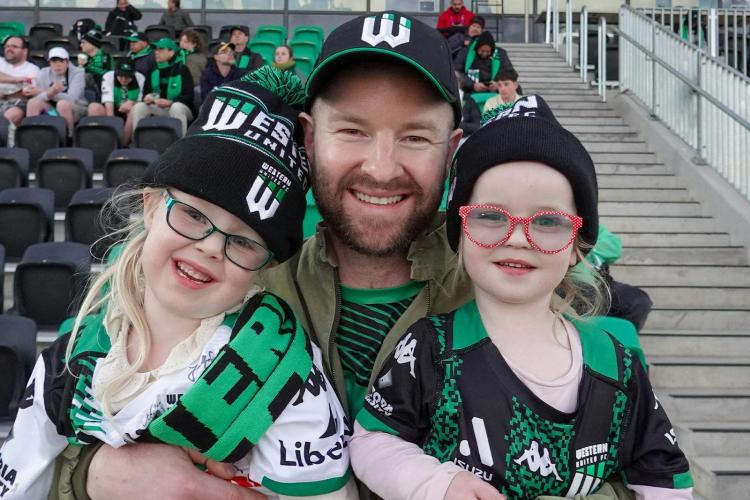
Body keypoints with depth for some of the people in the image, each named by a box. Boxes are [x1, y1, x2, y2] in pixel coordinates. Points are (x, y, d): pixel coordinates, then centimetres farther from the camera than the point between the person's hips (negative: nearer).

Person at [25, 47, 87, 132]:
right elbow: (37, 98, -9)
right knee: (33, 102, -24)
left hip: (75, 110, -3)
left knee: (63, 103, -36)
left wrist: (42, 93, -21)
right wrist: (49, 93, -32)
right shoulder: (44, 73, 3)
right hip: (50, 108, 3)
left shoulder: (77, 73, -9)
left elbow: (71, 98, -22)